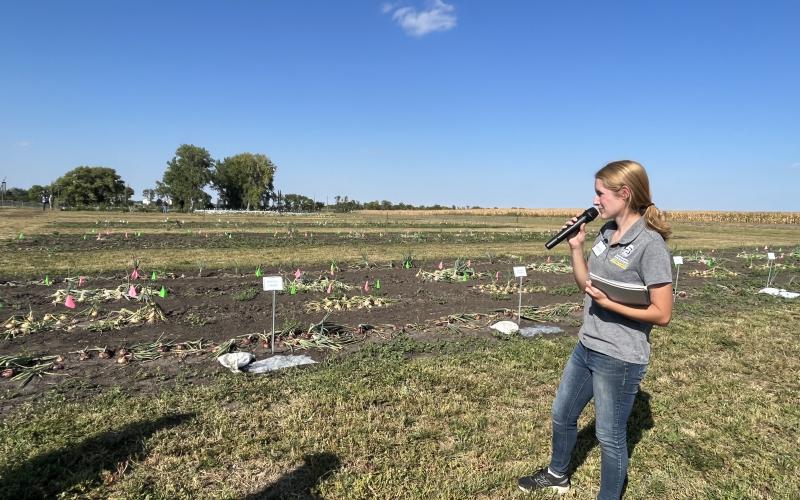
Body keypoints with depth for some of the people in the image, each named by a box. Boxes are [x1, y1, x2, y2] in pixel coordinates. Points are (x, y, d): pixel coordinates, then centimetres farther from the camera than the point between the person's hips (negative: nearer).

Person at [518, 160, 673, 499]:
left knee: (610, 436, 11)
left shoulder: (649, 243, -19)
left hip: (620, 359, -8)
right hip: (586, 347, 8)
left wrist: (609, 302, -22)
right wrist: (576, 247, -3)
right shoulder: (606, 232, 3)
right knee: (562, 414, 23)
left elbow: (662, 314, -18)